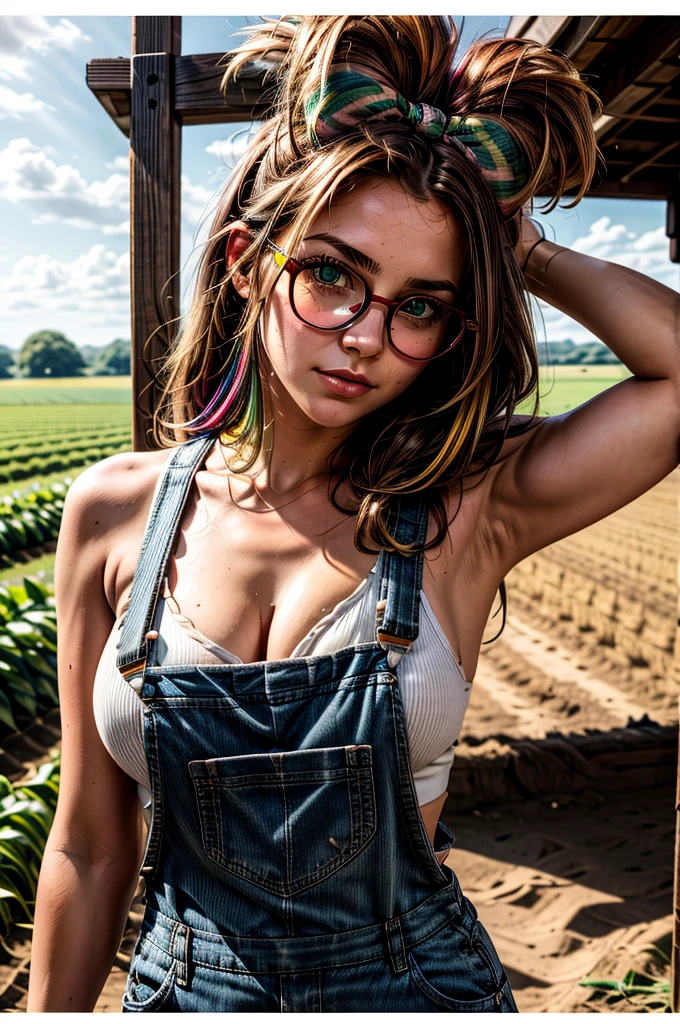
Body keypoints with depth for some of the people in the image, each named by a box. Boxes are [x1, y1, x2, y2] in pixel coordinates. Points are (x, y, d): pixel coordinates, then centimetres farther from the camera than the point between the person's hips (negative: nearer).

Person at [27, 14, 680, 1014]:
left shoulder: (472, 508, -14)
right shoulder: (115, 512, -11)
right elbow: (90, 846, -3)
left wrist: (527, 252, -16)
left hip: (415, 983, 0)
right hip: (182, 987, 1)